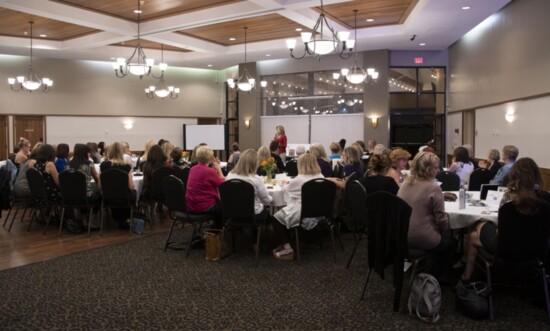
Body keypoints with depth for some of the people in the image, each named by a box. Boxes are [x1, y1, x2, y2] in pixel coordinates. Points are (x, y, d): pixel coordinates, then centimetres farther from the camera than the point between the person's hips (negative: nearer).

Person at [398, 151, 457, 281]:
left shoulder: (405, 184, 2)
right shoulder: (433, 187, -18)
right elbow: (441, 220, -14)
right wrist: (447, 229, 7)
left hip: (403, 237, 7)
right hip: (423, 240, -7)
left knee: (444, 236, 33)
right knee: (451, 241, 26)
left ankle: (428, 271, 37)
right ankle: (436, 277, 29)